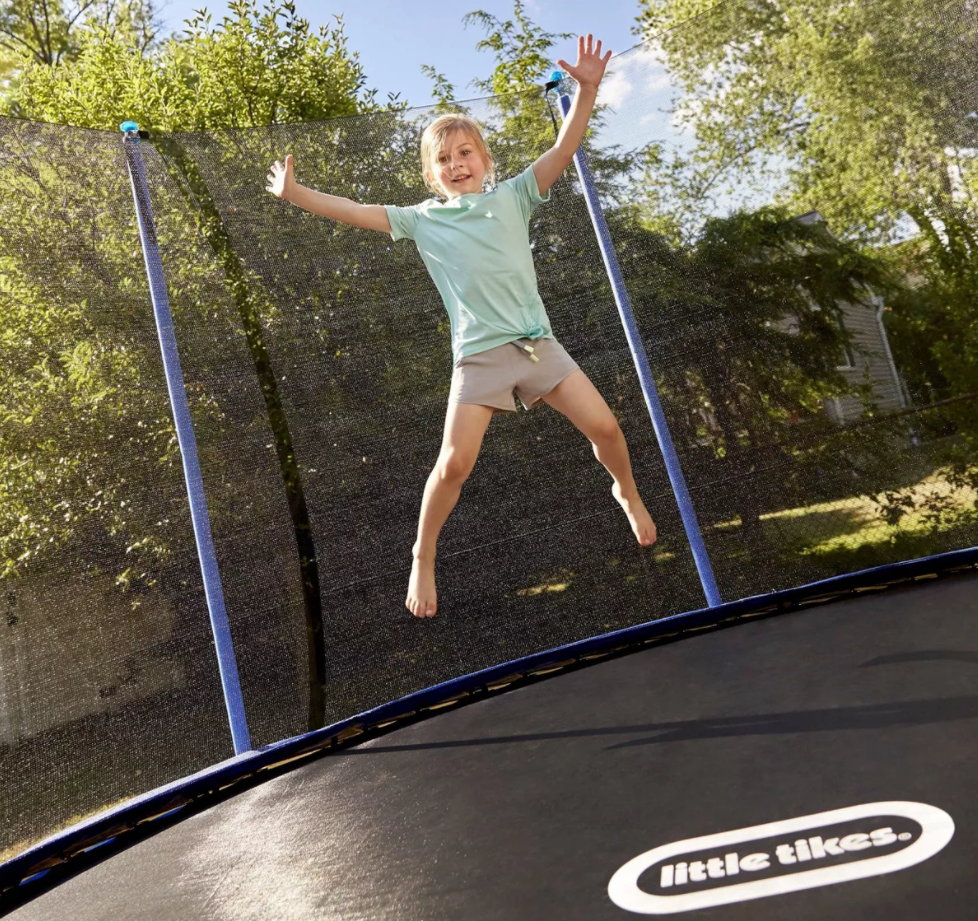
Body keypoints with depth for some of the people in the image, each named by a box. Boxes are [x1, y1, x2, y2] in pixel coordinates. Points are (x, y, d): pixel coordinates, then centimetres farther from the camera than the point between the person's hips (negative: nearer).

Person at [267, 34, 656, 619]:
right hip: (479, 356, -1)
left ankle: (629, 495, 31)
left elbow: (563, 151, -1)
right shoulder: (423, 220, 8)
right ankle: (423, 560, 13)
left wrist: (587, 91, -14)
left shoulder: (513, 197, 8)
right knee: (455, 464, -8)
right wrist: (295, 194, 1)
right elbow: (356, 213, 7)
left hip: (538, 344, 1)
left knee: (605, 426, -2)